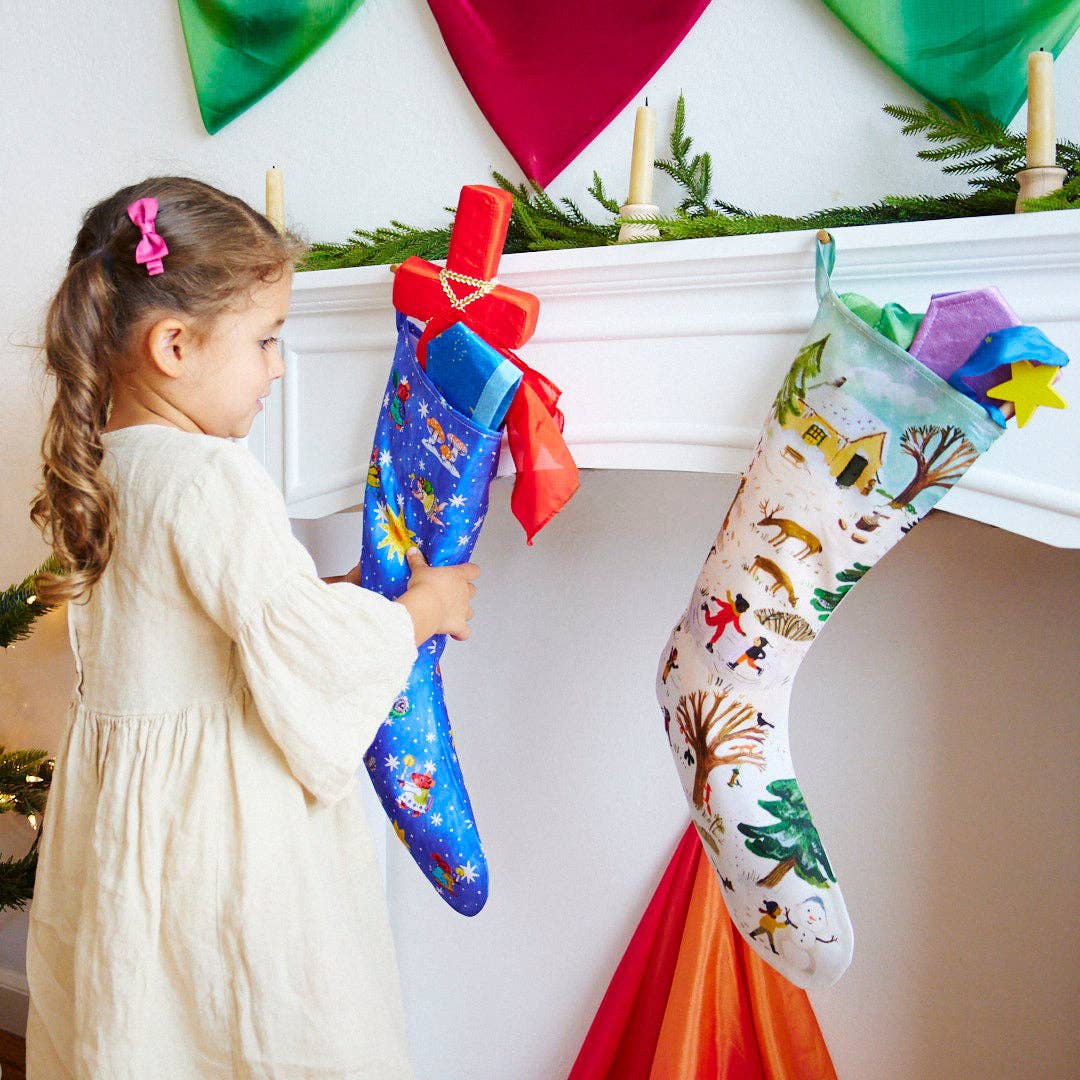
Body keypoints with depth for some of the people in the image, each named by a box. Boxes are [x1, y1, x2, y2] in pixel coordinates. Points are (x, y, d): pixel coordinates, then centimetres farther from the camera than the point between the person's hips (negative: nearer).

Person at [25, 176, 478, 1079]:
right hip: (220, 823, -9)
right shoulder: (213, 480, -23)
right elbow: (307, 648, -24)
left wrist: (344, 590, 10)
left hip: (119, 813, 9)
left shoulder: (102, 472, 6)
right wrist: (422, 609, -7)